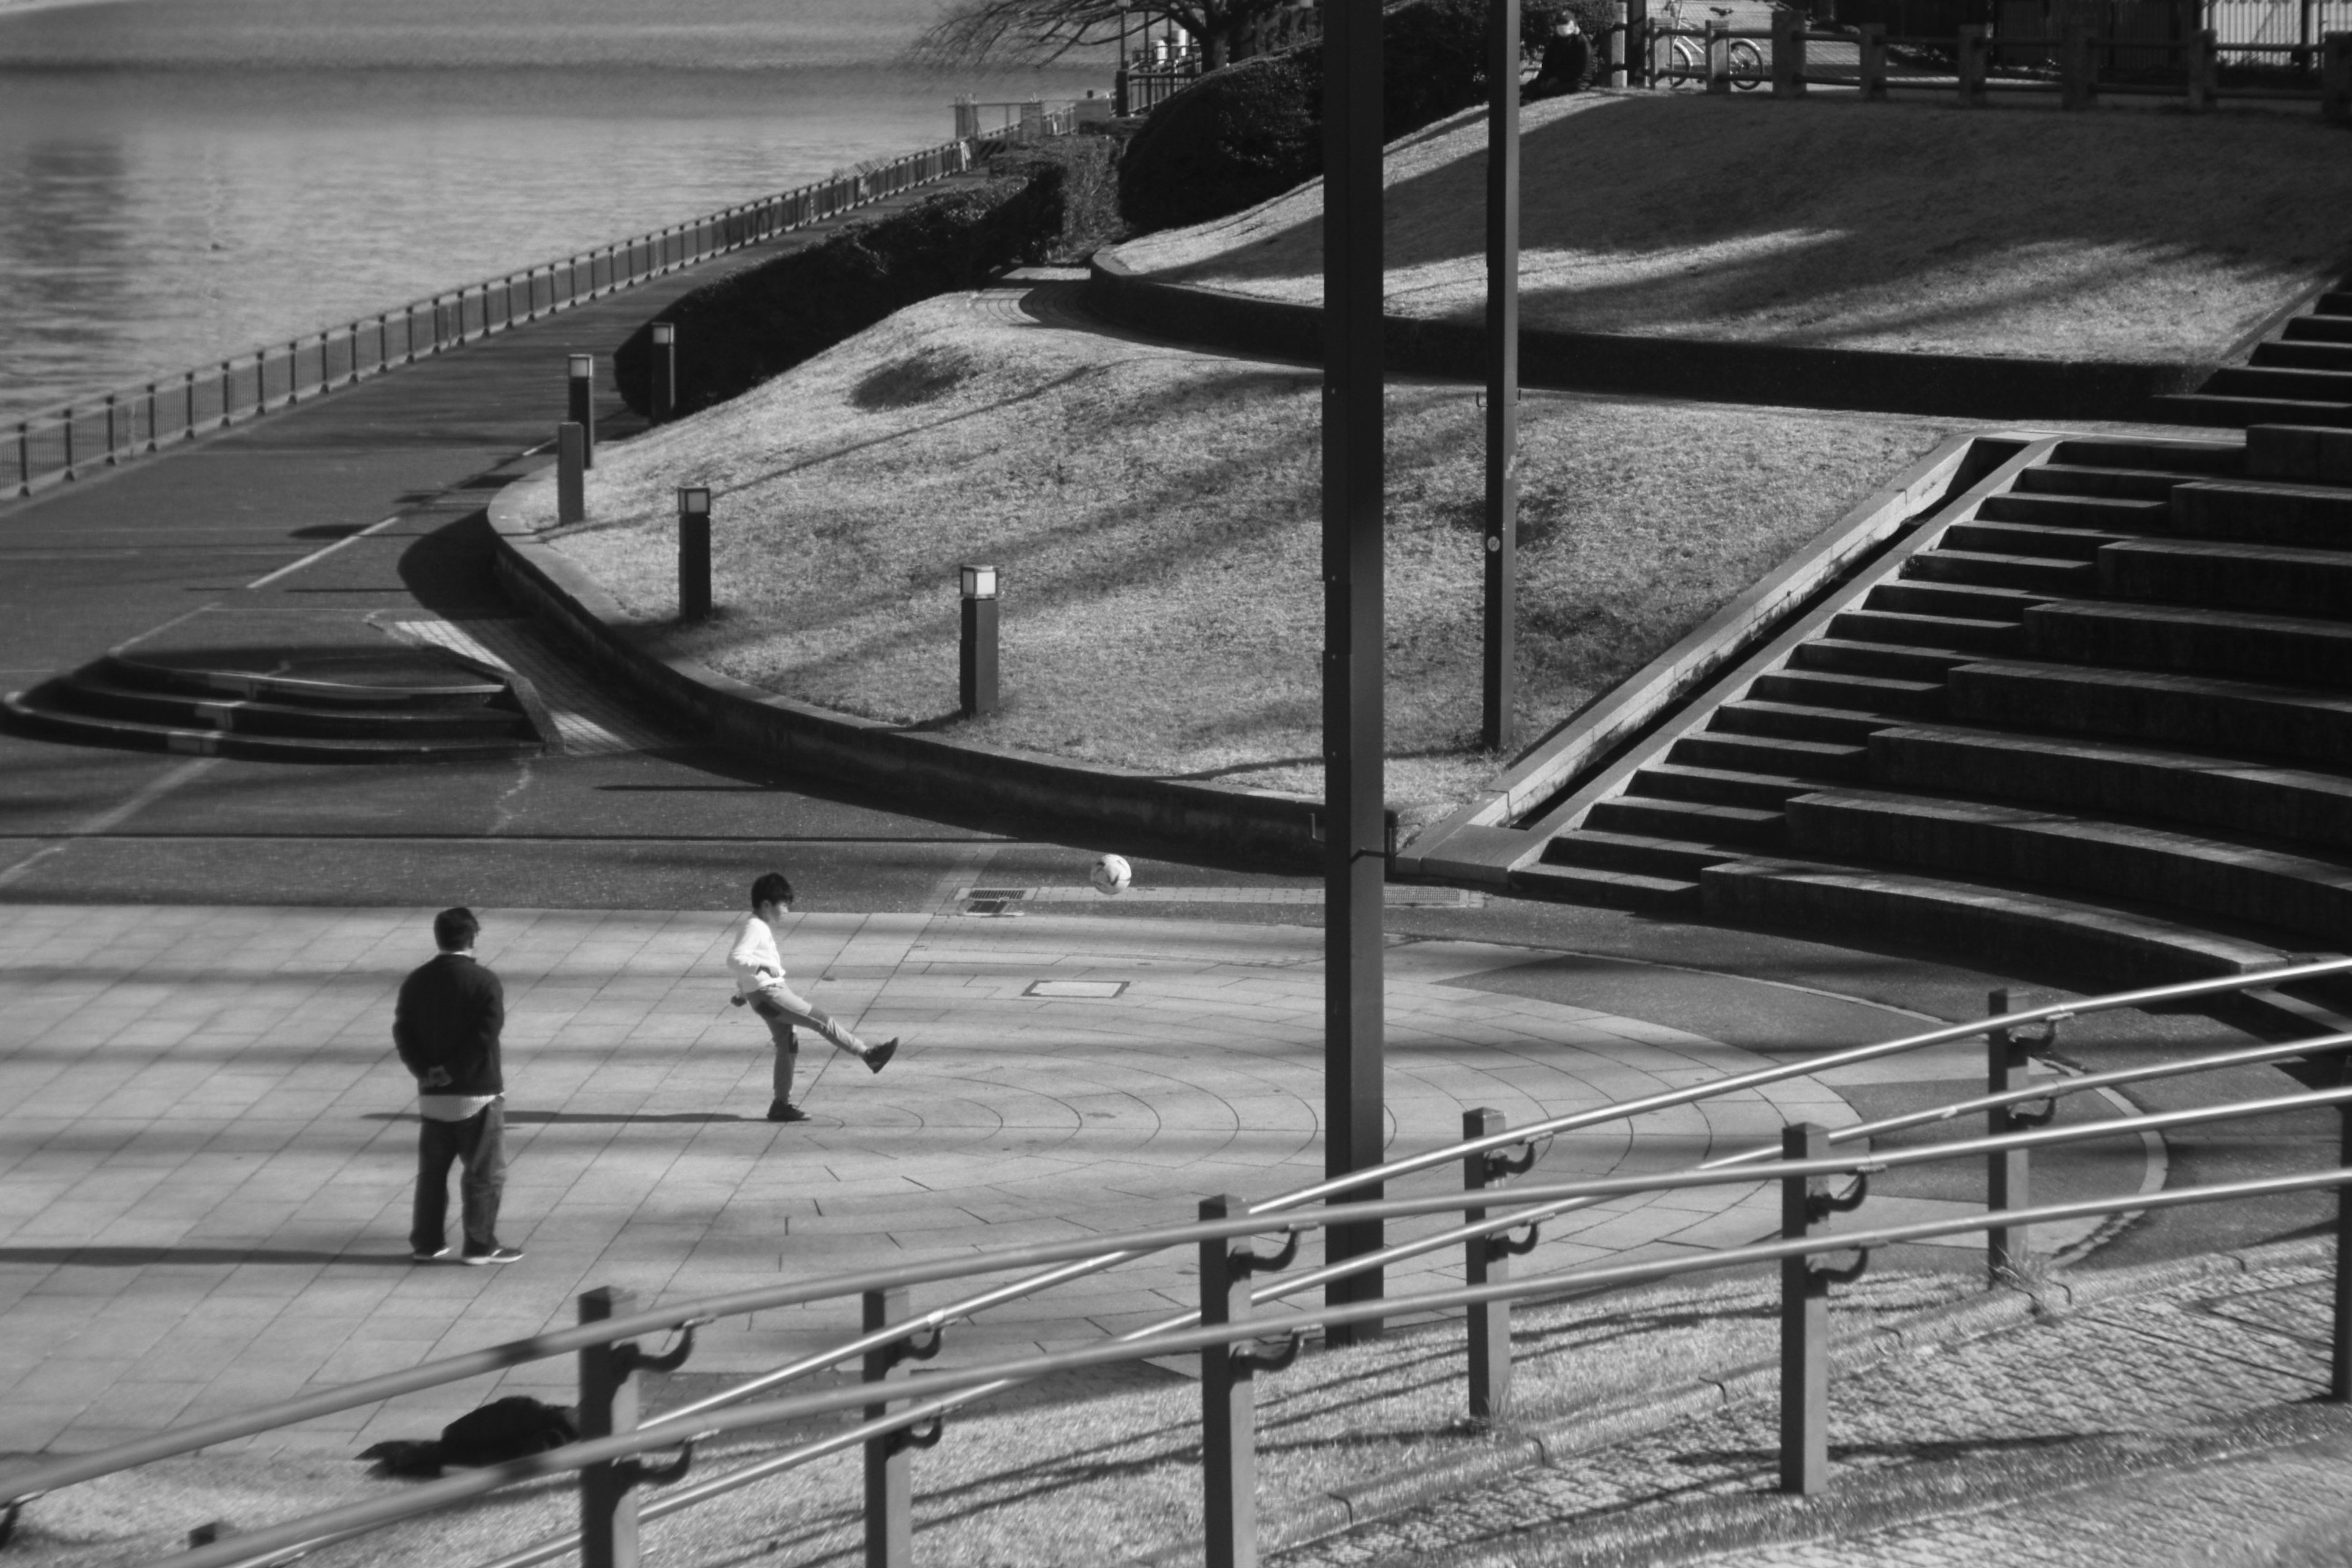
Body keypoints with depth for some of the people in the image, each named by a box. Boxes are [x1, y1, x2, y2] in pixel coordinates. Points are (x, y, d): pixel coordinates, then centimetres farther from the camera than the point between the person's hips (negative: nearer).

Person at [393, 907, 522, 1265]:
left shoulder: (416, 981, 3)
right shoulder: (485, 983, -12)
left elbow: (402, 1034, -1)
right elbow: (485, 1037, -19)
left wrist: (425, 1069, -7)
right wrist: (452, 1071, -14)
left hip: (432, 1095, 5)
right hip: (478, 1093, -5)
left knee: (432, 1169, 16)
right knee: (485, 1172, 5)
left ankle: (426, 1243, 20)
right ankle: (480, 1246, 5)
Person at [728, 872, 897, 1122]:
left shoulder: (759, 926, 15)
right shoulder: (755, 928, -17)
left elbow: (744, 958, 27)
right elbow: (734, 959, -28)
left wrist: (742, 991, 35)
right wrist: (764, 965, -36)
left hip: (773, 991, 11)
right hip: (767, 994, -11)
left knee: (787, 1045, 12)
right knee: (821, 1019, -10)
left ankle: (781, 1104, 16)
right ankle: (868, 1055, -8)